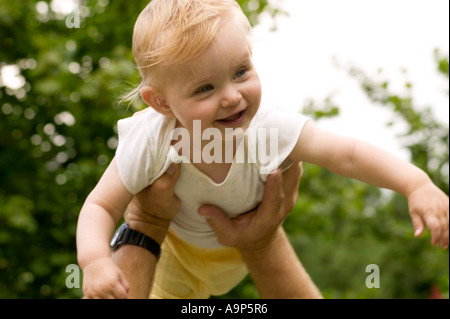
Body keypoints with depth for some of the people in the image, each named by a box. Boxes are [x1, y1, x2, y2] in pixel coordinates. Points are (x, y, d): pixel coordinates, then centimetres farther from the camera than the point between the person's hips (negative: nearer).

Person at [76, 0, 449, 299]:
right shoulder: (149, 145, -39)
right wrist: (95, 260, -49)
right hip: (179, 248, -1)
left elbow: (348, 154, -36)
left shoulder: (267, 129, -39)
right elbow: (101, 206, -29)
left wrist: (417, 184, -49)